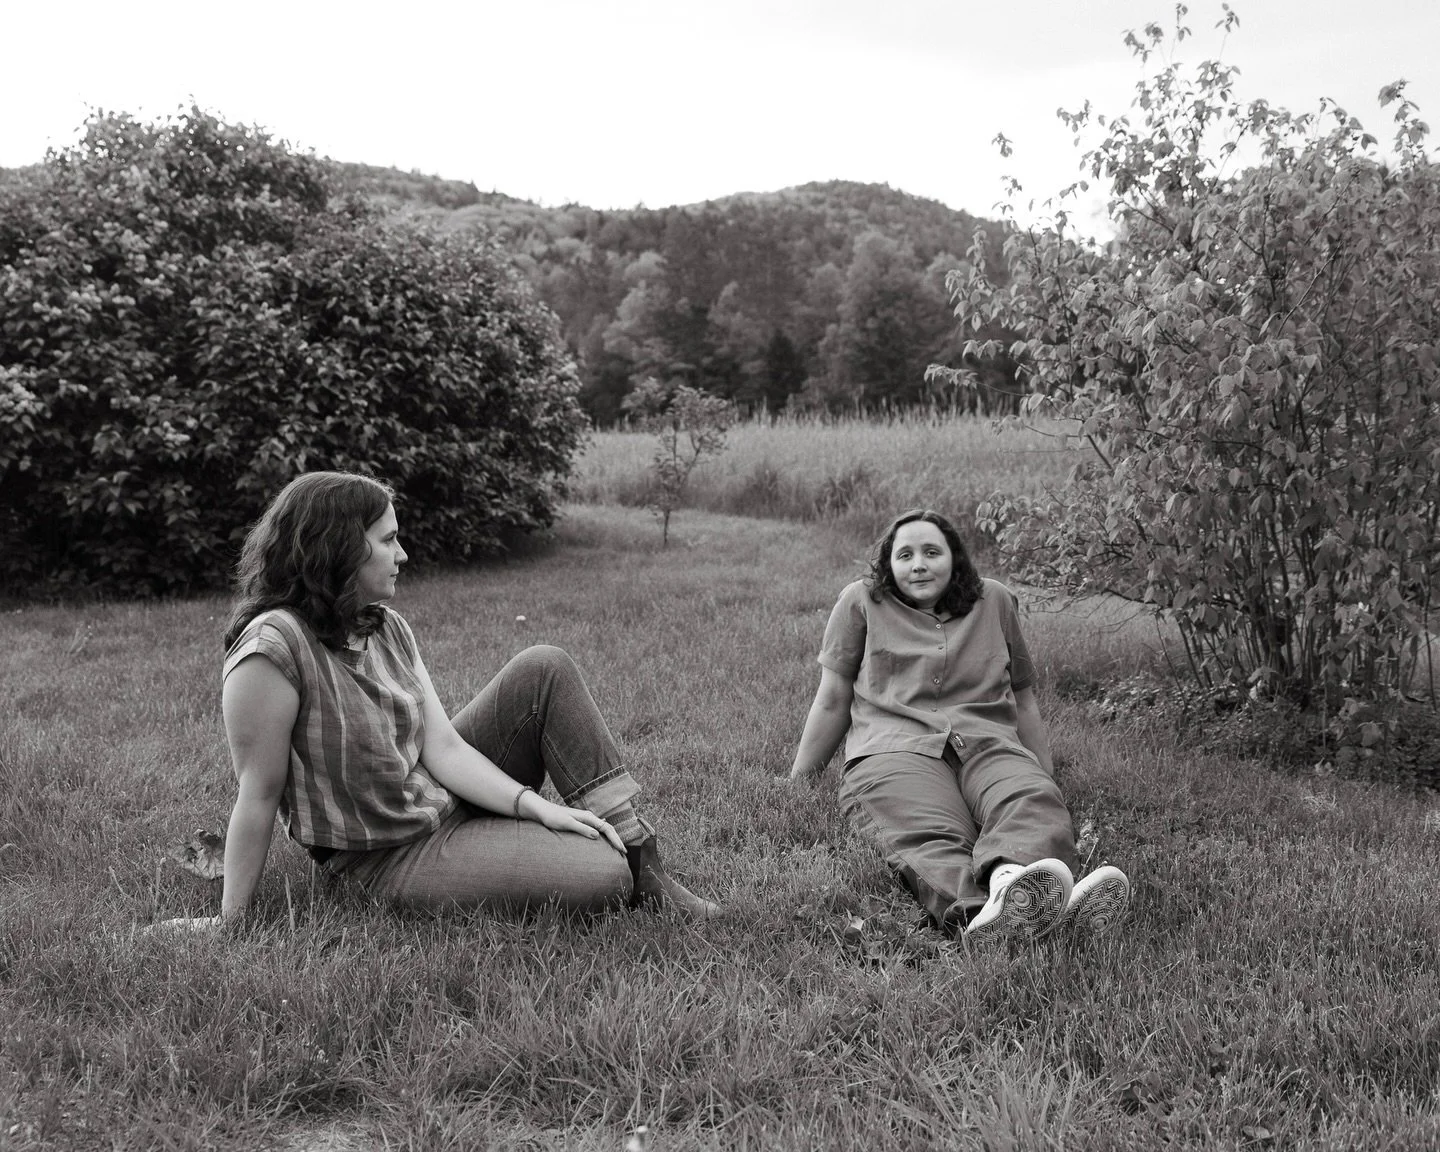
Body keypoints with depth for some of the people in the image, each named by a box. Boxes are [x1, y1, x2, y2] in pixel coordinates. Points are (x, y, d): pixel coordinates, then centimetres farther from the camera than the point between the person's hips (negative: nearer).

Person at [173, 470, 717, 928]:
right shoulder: (273, 648, -24)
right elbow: (258, 798, -20)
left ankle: (636, 850, -4)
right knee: (602, 876, -26)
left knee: (545, 670, -8)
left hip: (450, 798, 8)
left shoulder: (386, 628, 1)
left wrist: (533, 804, -15)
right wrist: (230, 923, -14)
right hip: (394, 859, -8)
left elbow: (443, 748, -3)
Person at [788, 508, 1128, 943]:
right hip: (896, 748, -2)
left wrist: (1047, 777, 22)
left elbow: (1023, 700, 29)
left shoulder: (994, 601, 24)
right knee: (932, 839, -38)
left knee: (1034, 804, -36)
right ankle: (982, 909, -70)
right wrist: (797, 784, 16)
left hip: (989, 745, 3)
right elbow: (832, 700, 18)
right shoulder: (862, 602, 17)